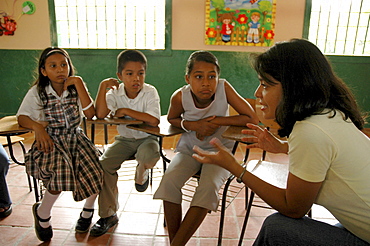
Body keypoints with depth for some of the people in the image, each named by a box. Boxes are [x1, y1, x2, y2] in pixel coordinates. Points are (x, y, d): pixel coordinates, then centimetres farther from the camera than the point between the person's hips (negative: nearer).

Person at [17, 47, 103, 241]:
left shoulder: (75, 88, 1)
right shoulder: (37, 92, -1)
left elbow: (90, 114, -13)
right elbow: (22, 117, -1)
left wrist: (79, 84, -15)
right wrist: (37, 127, -22)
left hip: (75, 138, 2)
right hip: (50, 140, -2)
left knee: (95, 171, -21)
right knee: (61, 173, -29)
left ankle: (88, 209, 13)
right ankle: (42, 213, 5)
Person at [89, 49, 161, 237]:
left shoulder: (150, 92, -15)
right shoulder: (115, 93, -6)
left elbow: (154, 121, -28)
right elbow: (100, 114, -22)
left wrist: (126, 111, -24)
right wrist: (103, 86, -21)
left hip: (146, 138, -3)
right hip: (124, 139, 3)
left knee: (149, 155, -37)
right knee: (104, 164, -18)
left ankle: (142, 172, 5)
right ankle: (108, 214, 0)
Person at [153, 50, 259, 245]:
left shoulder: (224, 88, -21)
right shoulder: (180, 97, -19)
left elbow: (252, 118, -16)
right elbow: (172, 119, 3)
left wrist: (216, 121, -24)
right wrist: (194, 125, -18)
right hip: (189, 148, 1)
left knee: (209, 187, -28)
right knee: (169, 181, -24)